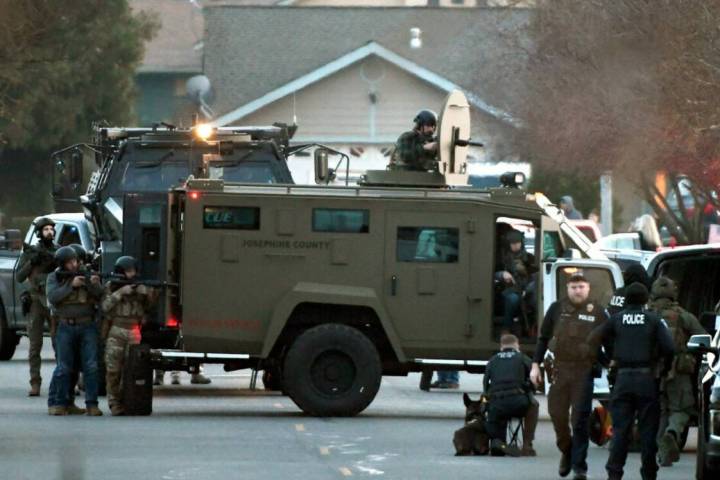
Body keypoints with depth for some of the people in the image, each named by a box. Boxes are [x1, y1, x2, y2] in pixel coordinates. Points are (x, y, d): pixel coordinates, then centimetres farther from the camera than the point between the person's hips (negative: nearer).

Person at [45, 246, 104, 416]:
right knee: (63, 368, -1)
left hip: (87, 326, 1)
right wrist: (71, 285, -20)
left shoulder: (86, 275, 5)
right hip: (65, 327, -1)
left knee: (91, 366, -6)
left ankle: (92, 404, -3)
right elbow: (53, 297, -12)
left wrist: (95, 285, -20)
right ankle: (58, 403, 8)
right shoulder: (54, 278, 4)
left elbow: (100, 298, 0)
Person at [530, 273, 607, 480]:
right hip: (559, 368, 2)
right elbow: (543, 338, 13)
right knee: (557, 415, 4)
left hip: (584, 371, -2)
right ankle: (566, 452, 30)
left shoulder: (597, 312, 2)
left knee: (580, 420, -3)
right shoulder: (557, 309, 7)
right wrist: (536, 365, 8)